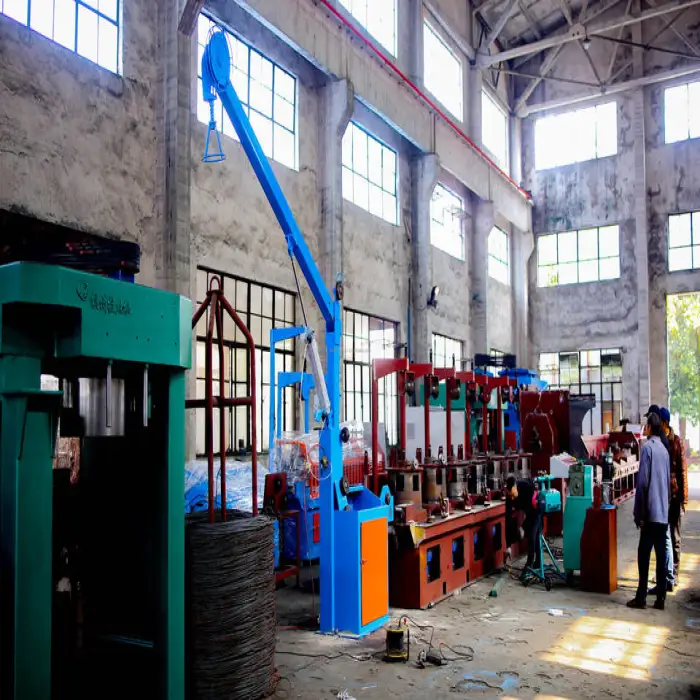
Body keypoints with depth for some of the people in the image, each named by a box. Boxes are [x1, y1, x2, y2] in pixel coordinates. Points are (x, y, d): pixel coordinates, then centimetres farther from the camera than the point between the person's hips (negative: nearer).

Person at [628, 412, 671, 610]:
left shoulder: (648, 447, -10)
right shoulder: (665, 450, 11)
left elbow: (642, 482, -13)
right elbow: (668, 482, 16)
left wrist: (638, 513, -8)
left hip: (651, 512, -7)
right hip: (664, 513, 7)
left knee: (644, 554, -2)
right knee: (661, 555, 8)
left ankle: (641, 597, -1)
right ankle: (660, 598, 11)